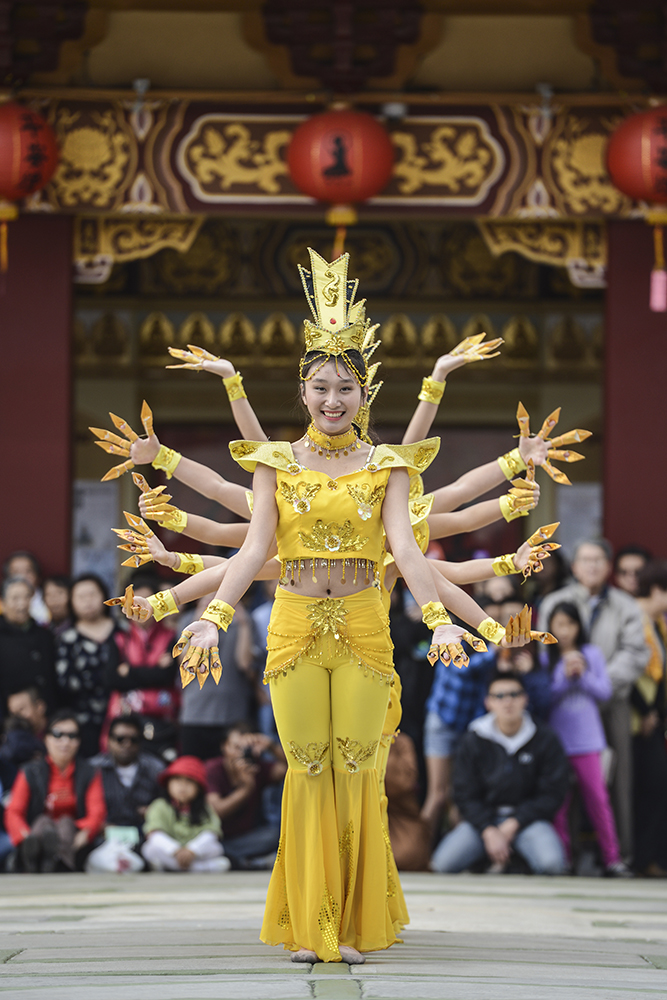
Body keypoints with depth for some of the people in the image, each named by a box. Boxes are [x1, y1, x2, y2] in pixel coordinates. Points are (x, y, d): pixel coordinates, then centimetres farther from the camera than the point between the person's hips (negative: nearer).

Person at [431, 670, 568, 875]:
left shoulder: (544, 739, -2)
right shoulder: (473, 741, 1)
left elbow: (552, 794, -3)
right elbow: (465, 795, 0)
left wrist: (512, 825, -12)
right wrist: (489, 831, -17)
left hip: (526, 818, -2)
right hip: (483, 819, 2)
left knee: (551, 863, -33)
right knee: (443, 864, -22)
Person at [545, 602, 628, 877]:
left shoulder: (592, 654, 6)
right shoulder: (544, 658, 1)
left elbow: (605, 691, 2)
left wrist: (583, 675, -11)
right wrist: (565, 676, -16)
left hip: (587, 740, 0)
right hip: (555, 738, 0)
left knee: (597, 797, -4)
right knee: (559, 802, 1)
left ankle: (612, 858, 0)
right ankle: (562, 858, 7)